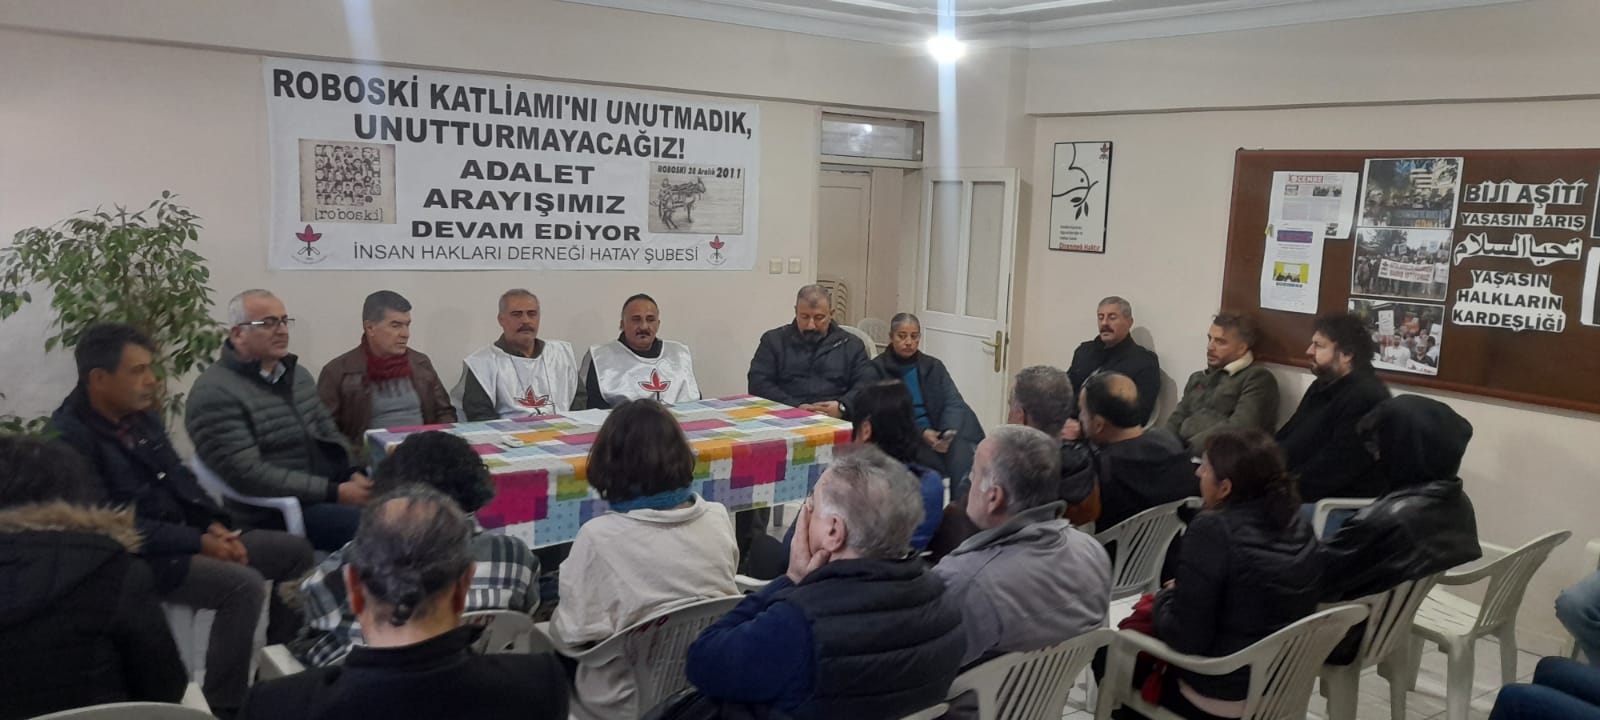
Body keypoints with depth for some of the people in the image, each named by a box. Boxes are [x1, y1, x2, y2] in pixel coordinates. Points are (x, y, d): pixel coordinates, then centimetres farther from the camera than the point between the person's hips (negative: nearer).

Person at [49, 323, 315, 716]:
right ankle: (224, 704, -15)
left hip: (184, 536, 9)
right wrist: (197, 542, -21)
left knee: (295, 550, 4)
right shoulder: (69, 437, -18)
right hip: (136, 557, -9)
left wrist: (214, 525, -3)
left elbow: (180, 478, 16)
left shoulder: (141, 415, 9)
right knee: (244, 584, -29)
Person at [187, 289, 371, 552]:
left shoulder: (297, 374, 16)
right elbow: (248, 474, -19)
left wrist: (354, 473, -3)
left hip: (331, 489, 8)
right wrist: (335, 493, -21)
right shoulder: (215, 393, -11)